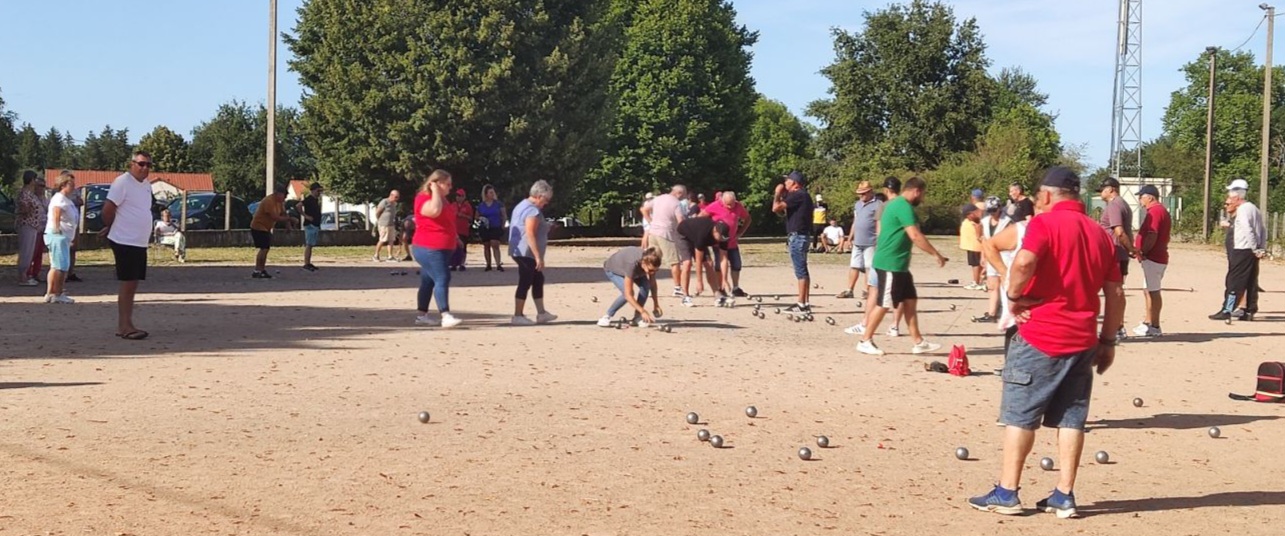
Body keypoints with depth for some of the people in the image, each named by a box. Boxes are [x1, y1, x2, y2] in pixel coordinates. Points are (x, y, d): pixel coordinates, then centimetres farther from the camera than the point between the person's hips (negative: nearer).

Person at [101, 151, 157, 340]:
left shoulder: (147, 185, 13)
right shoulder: (122, 182, -12)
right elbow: (108, 209, -15)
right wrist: (110, 228, 1)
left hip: (140, 243, 8)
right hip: (125, 241, -8)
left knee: (132, 285, 11)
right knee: (128, 284, -7)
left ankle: (124, 325, 17)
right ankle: (125, 326, -3)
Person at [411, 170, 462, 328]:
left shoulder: (440, 199, 17)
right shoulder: (424, 199, -15)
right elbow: (435, 211, -36)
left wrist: (454, 237, 25)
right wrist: (435, 191, -23)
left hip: (440, 248, 10)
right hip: (429, 249, -10)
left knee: (428, 282, 13)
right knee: (442, 279, -17)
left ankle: (422, 315, 19)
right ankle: (445, 316, -23)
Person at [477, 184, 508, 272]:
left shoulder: (498, 204, 1)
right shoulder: (481, 205, 6)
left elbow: (504, 216, 5)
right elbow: (477, 217, 14)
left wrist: (503, 226, -1)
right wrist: (481, 219, -8)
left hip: (496, 228, -3)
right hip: (485, 229, 3)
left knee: (495, 245, -15)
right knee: (486, 247, 7)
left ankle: (498, 264, -21)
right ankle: (488, 265, 16)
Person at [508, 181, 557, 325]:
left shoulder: (522, 205, 15)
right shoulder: (533, 211, -18)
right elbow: (530, 234, -24)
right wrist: (538, 257, -25)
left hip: (520, 252, 11)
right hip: (527, 253, -11)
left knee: (538, 280, 15)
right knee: (525, 283, -5)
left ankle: (541, 313, 20)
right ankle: (518, 316, -1)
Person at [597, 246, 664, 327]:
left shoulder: (651, 263, -29)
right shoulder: (632, 264, -45)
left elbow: (652, 283, -10)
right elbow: (628, 295, -42)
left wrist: (656, 305, -12)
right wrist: (643, 311, -42)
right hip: (612, 269, -5)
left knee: (645, 286, -21)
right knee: (626, 292, -30)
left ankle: (637, 317, -5)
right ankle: (607, 317, -11)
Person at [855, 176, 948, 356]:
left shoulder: (895, 204, 17)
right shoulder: (904, 207, -16)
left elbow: (881, 229, 23)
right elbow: (915, 236, -23)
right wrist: (936, 254, -18)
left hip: (897, 264, 11)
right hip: (890, 264, -11)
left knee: (910, 301, 10)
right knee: (883, 304, -4)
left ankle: (918, 342, 14)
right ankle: (865, 341, 4)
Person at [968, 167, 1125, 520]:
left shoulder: (1045, 222, -8)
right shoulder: (1101, 235, 11)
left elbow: (1024, 262, -27)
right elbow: (1116, 294, 10)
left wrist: (1014, 296, -11)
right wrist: (1108, 340, 15)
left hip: (1040, 336, -6)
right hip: (1082, 341, 6)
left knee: (1020, 414, 3)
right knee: (1071, 418, 9)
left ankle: (1007, 494, 6)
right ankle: (1064, 497, 10)